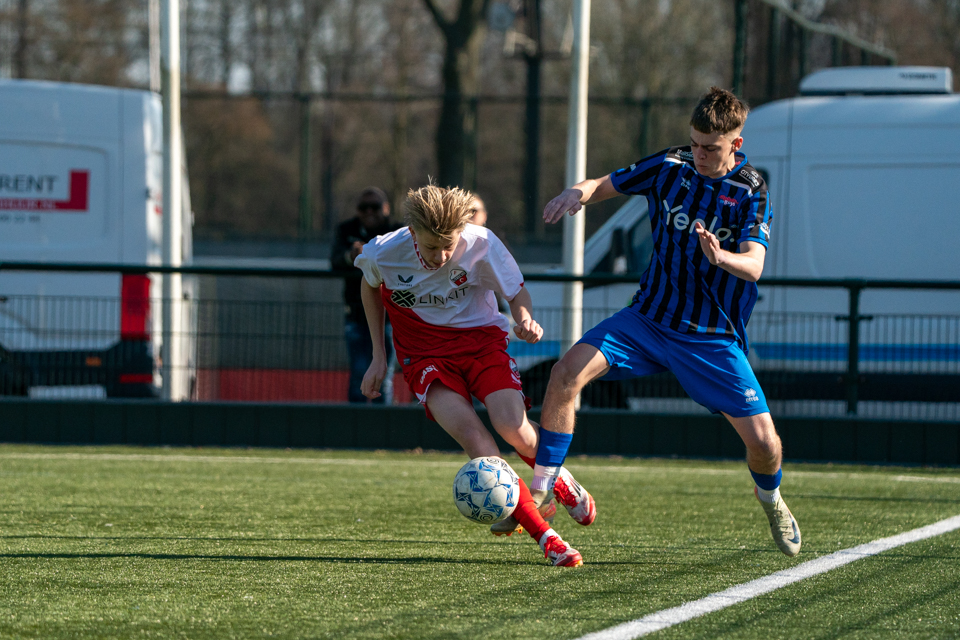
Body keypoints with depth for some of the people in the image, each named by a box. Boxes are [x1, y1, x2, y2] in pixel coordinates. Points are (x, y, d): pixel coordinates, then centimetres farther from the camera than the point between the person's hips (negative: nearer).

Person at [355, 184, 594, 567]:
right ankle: (545, 537, -22)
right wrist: (379, 358, 8)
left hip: (481, 338, 0)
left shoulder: (481, 245, -19)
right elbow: (370, 286, 8)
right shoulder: (384, 254, -17)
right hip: (426, 355, 0)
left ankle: (559, 482, 15)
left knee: (514, 428, -23)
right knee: (472, 436, -25)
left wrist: (524, 319, -25)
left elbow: (516, 291, -1)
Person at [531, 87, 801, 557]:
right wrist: (578, 192, -17)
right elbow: (606, 185, 8)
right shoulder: (669, 167, -3)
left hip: (714, 338, -2)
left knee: (763, 441, -10)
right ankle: (539, 493, -11)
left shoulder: (751, 192, -12)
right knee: (567, 372, -20)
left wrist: (721, 258, -47)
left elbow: (754, 266, -24)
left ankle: (770, 499, 27)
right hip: (650, 318, 2)